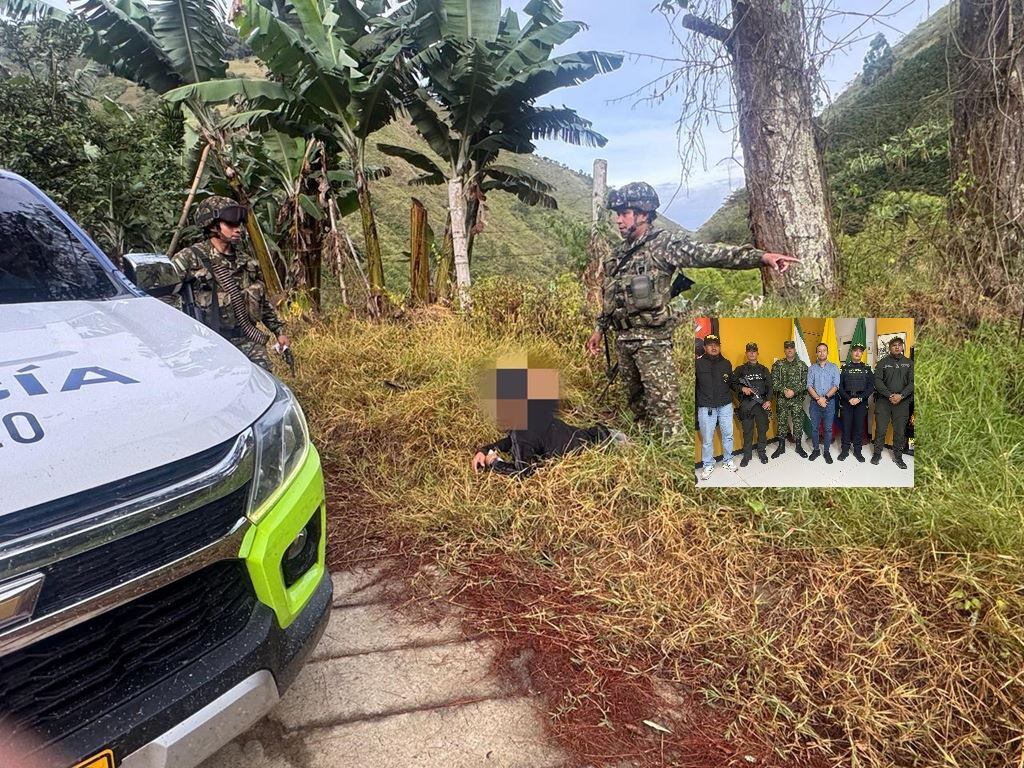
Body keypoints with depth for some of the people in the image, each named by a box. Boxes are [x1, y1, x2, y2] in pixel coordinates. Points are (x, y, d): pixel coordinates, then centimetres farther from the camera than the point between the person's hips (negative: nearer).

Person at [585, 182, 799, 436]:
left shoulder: (664, 244, -8)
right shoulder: (619, 254, 14)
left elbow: (709, 254, -19)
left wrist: (760, 256, -30)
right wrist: (600, 329, 25)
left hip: (652, 339, -7)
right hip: (622, 339, 7)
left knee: (663, 403, -7)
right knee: (636, 400, 15)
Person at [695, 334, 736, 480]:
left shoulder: (726, 364, 6)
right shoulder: (698, 364, -5)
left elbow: (731, 383, 15)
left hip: (725, 406, 3)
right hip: (706, 408, -3)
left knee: (728, 435, 11)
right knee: (707, 439, 4)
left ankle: (728, 460, 30)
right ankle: (708, 465, 20)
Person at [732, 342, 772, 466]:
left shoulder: (764, 370, 10)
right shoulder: (740, 370, 5)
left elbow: (769, 386, 5)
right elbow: (732, 384, 3)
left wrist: (768, 400, -7)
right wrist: (742, 388, -15)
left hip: (762, 404, 1)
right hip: (746, 404, -1)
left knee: (763, 429, 7)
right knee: (747, 431, 4)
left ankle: (761, 452, 22)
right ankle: (747, 455, 14)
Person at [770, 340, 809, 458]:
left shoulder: (802, 365, 3)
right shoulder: (777, 365, 3)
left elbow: (805, 382, -4)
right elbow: (774, 381, -3)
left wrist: (794, 391, -16)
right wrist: (784, 390, -17)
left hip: (797, 399, -1)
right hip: (781, 399, 1)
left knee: (798, 422, 4)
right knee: (781, 422, 6)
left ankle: (798, 446, 17)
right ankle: (781, 447, 17)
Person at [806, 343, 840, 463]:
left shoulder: (834, 367, 3)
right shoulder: (812, 368, 6)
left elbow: (836, 386, -5)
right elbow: (809, 386, -2)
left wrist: (825, 398, -14)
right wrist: (818, 399, -13)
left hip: (829, 402, -1)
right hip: (815, 402, 1)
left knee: (828, 428, 3)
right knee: (814, 428, 5)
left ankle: (826, 451, 13)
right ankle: (816, 450, 17)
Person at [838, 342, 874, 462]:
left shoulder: (867, 368, 7)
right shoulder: (845, 368, 6)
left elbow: (871, 387, 0)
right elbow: (840, 386, 1)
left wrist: (860, 398, -12)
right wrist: (849, 399, -12)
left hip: (861, 402, 0)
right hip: (847, 402, 0)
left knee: (859, 426, 4)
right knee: (846, 425, 2)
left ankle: (857, 450, 14)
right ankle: (845, 450, 11)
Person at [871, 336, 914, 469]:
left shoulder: (909, 363, 9)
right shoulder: (882, 362, 3)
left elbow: (912, 382, 1)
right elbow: (877, 381, -5)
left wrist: (901, 396, -12)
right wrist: (890, 395, -15)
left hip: (902, 402, 1)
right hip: (883, 401, -1)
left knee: (900, 431, 5)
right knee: (880, 429, 1)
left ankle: (898, 456, 18)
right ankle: (877, 453, 15)